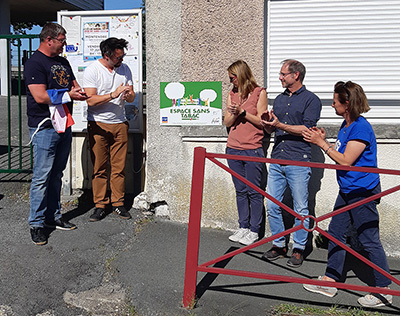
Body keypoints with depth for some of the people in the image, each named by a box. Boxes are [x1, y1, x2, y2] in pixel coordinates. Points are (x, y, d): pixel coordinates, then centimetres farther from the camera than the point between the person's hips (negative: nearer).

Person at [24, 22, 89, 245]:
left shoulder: (63, 62, 16)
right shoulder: (35, 63, -10)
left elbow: (75, 87, 22)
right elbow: (40, 97, -19)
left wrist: (79, 92, -2)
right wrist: (69, 95, -11)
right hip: (45, 127, -8)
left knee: (56, 174, 14)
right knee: (42, 177, -4)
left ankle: (54, 216, 24)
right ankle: (36, 223, 6)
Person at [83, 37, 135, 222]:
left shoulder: (124, 69, 8)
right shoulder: (92, 70, -6)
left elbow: (132, 97, 10)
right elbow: (91, 100, -14)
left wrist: (128, 95, -14)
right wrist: (113, 94, -23)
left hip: (120, 124, 4)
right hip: (98, 125, -3)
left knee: (119, 167, 5)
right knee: (99, 168, 2)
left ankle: (118, 203, 16)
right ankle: (100, 205, 12)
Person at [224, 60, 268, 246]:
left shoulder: (259, 93, 0)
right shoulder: (232, 94, 13)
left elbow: (261, 121, -5)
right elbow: (227, 122, 10)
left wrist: (243, 112, -13)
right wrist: (234, 114, -9)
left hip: (253, 150, -5)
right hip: (233, 149, 5)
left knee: (254, 192, 0)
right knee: (240, 191, 11)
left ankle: (254, 230, 10)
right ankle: (243, 227, 20)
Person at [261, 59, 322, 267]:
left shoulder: (311, 100, -1)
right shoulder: (279, 99, 18)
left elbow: (307, 129, -12)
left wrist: (280, 125, -19)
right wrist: (266, 122, -1)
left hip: (298, 162, -6)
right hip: (276, 160, 6)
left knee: (300, 209, 2)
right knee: (272, 206, 6)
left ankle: (299, 249, 15)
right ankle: (279, 245, 19)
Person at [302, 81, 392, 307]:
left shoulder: (361, 128, -19)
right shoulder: (347, 125, 9)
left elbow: (345, 161, -21)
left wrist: (321, 143, -16)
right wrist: (324, 140, 3)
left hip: (363, 192, -10)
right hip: (347, 190, 10)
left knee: (370, 240, -1)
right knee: (336, 233, 14)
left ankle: (384, 290, 13)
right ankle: (330, 281, 25)